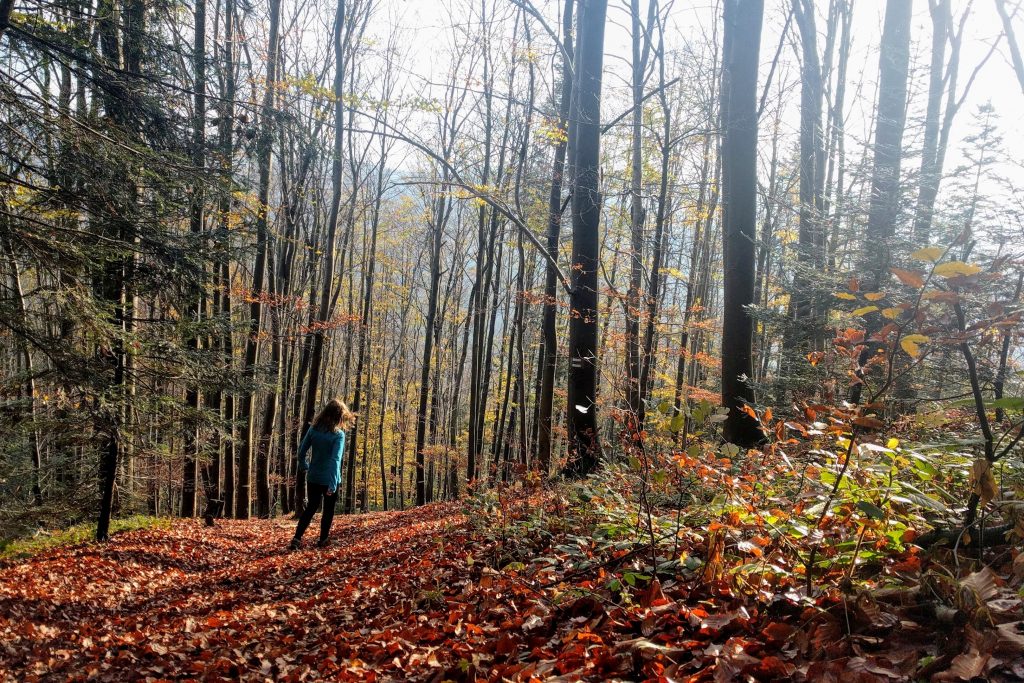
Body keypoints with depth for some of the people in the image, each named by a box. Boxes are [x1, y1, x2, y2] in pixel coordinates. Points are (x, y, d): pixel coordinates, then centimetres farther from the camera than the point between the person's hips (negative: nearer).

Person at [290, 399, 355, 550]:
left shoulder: (313, 429, -3)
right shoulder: (338, 434, -17)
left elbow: (302, 450, 3)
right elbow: (335, 460, -24)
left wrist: (304, 466, 21)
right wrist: (333, 484, -26)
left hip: (313, 477, 4)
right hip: (329, 479, -4)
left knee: (311, 507, 16)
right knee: (328, 509, 15)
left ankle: (297, 539, 4)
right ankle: (323, 540, 23)